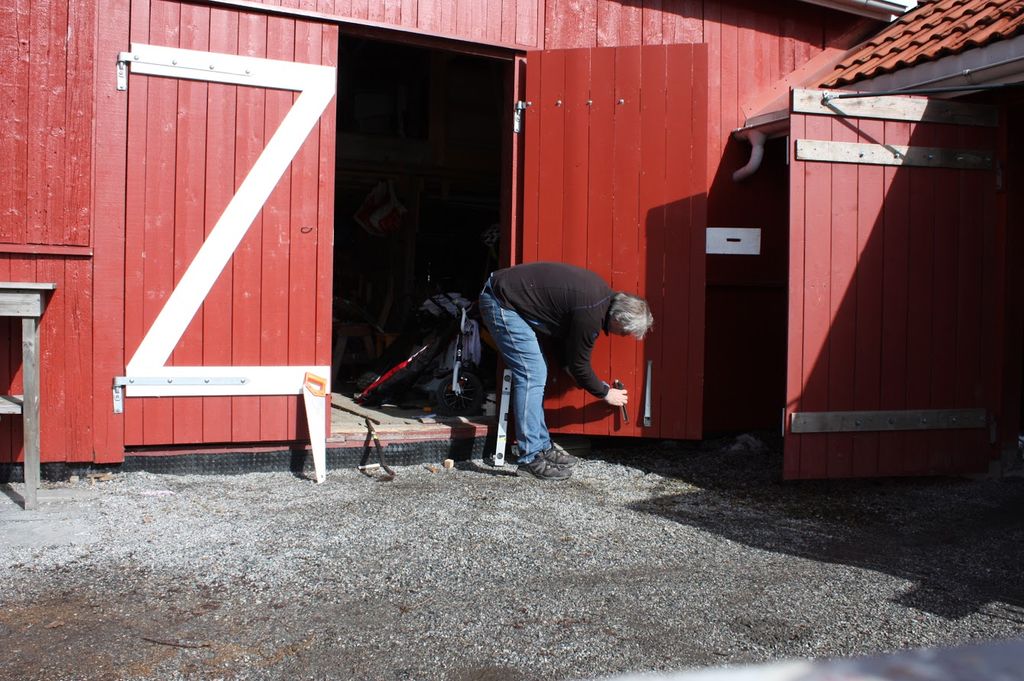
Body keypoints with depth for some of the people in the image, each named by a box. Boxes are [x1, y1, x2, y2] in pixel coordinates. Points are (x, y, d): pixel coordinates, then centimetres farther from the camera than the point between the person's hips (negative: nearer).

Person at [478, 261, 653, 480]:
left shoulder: (603, 294, 5)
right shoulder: (591, 314, -23)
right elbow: (579, 364, -11)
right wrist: (605, 393, 5)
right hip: (501, 302, -10)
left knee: (537, 373, 11)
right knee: (531, 376, -12)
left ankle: (541, 446, 16)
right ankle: (531, 458, -8)